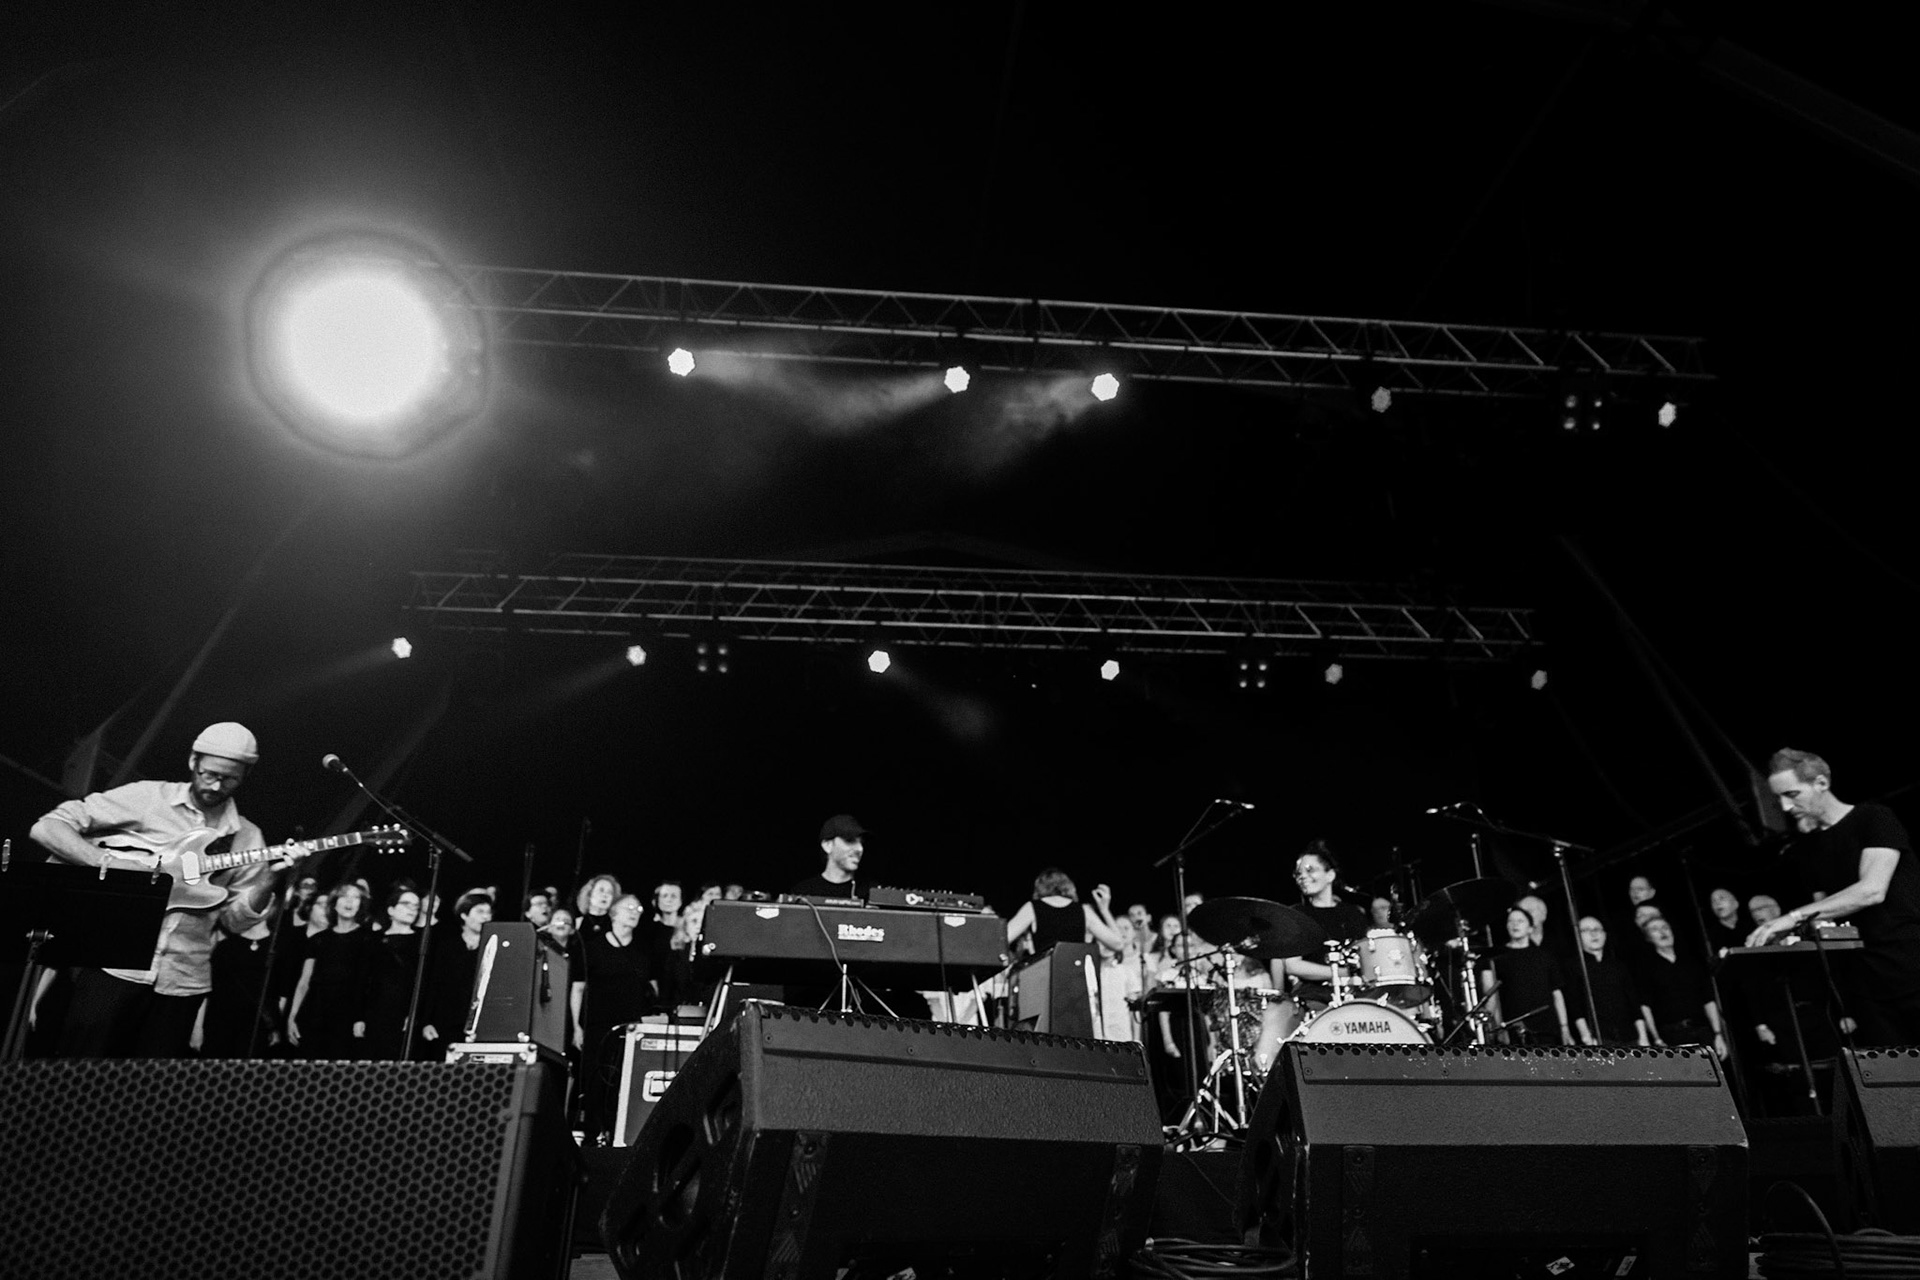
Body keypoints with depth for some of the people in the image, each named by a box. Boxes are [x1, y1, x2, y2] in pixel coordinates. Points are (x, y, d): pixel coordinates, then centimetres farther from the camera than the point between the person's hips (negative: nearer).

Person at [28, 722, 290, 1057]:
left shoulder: (246, 838, 7)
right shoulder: (147, 798, -1)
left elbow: (235, 919, 5)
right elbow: (46, 828, -4)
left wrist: (270, 882, -13)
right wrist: (108, 864, -17)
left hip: (182, 981, 3)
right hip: (113, 967, -3)